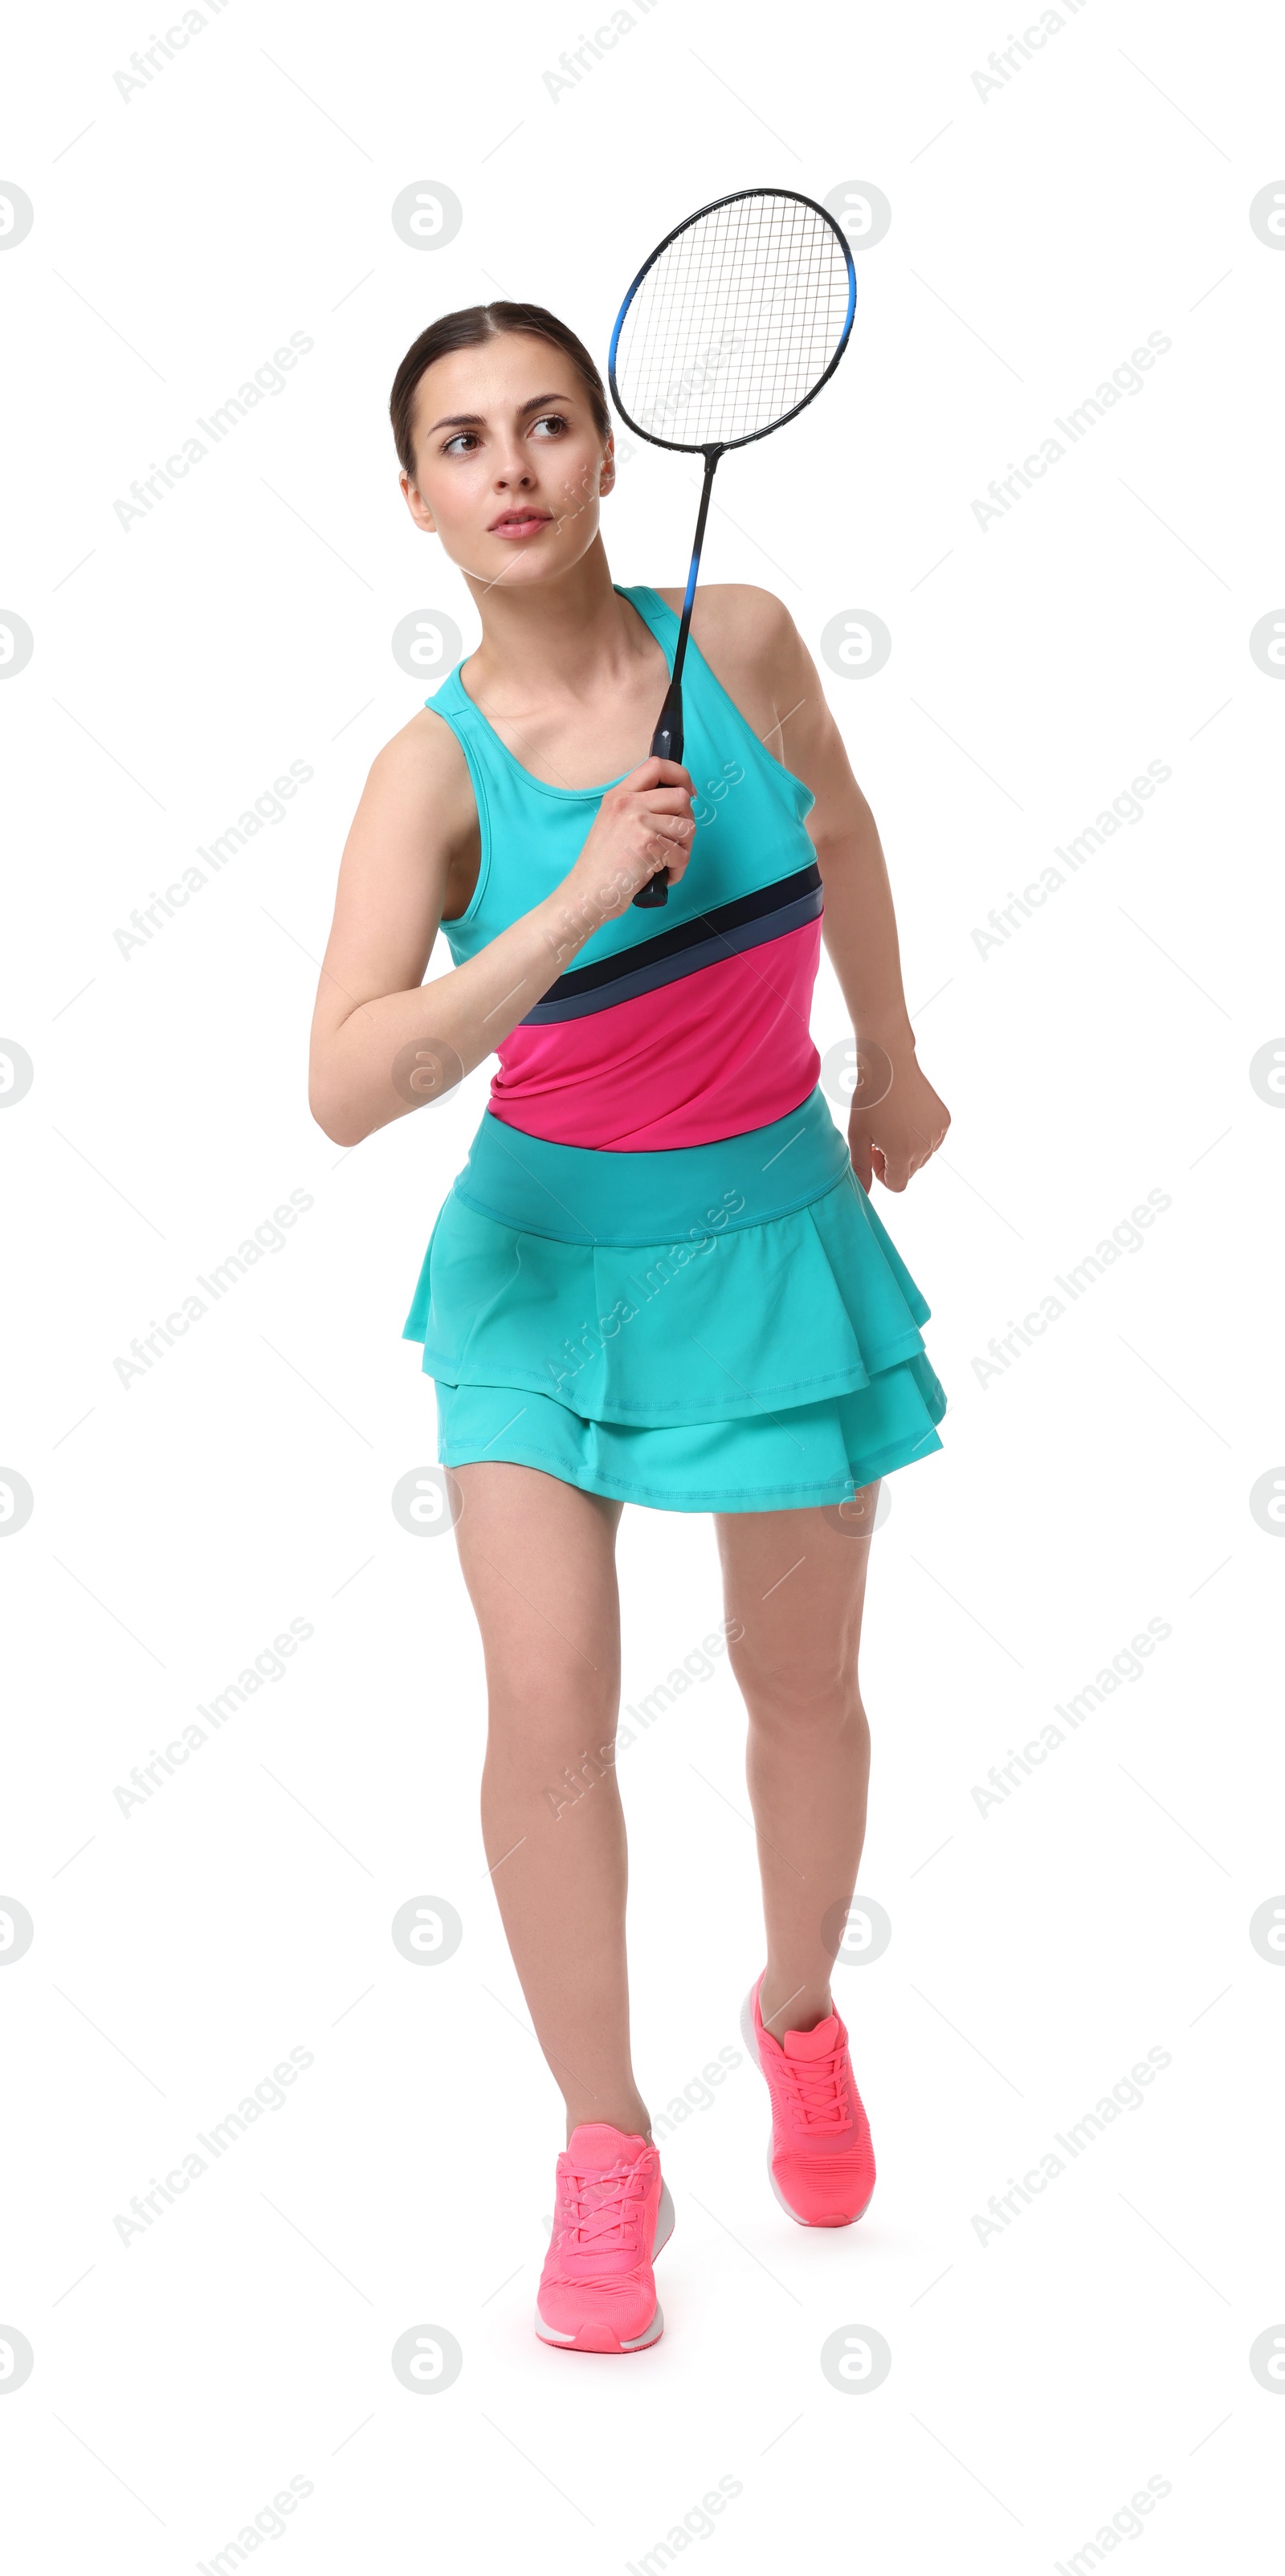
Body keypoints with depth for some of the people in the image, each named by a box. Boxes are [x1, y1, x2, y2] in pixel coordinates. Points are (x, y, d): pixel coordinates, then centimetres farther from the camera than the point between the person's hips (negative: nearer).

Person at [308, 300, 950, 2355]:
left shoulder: (741, 639, -10)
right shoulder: (435, 773, -16)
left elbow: (841, 831, 11)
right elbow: (346, 1089, -28)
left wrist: (892, 1060, 21)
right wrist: (580, 904, -37)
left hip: (774, 1234, 2)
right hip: (548, 1249, -1)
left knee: (800, 1683, 12)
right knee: (548, 1701, -10)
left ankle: (800, 2015, 42)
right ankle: (604, 2148, 12)